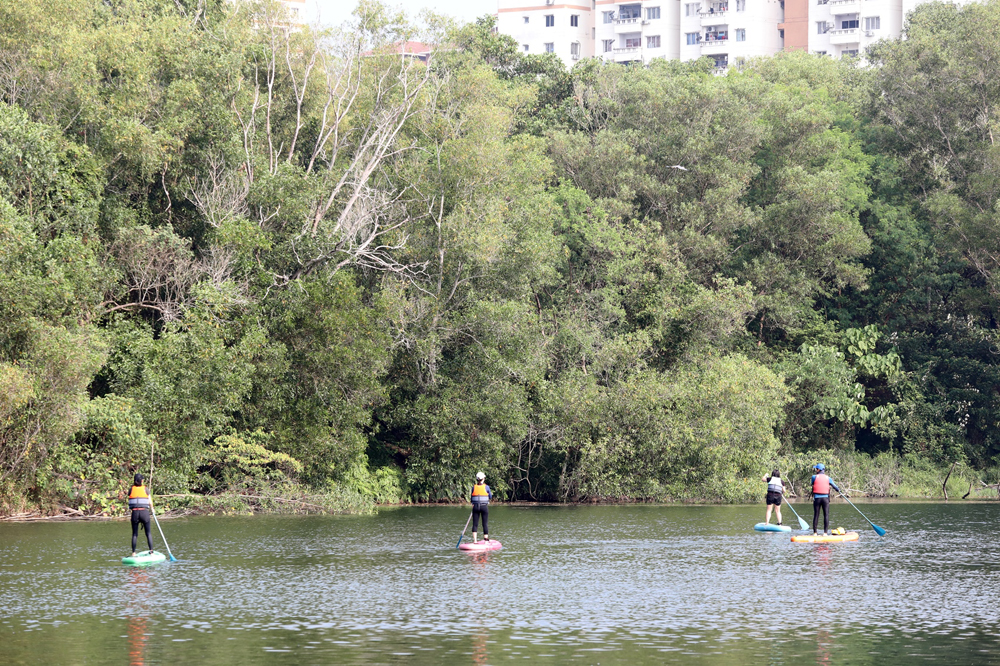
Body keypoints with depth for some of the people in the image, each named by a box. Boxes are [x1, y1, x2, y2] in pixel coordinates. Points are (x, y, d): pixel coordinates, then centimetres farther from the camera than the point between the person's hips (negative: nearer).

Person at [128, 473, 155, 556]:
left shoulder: (132, 489, 3)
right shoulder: (145, 489, -1)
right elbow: (150, 502, 3)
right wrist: (152, 508, 24)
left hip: (135, 512, 1)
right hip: (145, 512, -1)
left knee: (134, 534, 8)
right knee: (148, 533, 9)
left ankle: (133, 553, 3)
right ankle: (151, 551, 4)